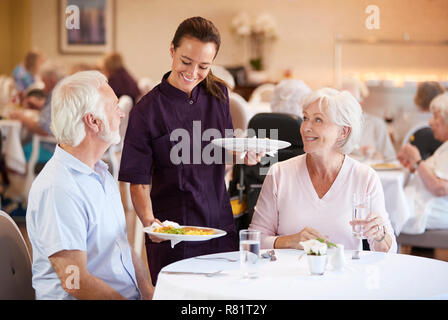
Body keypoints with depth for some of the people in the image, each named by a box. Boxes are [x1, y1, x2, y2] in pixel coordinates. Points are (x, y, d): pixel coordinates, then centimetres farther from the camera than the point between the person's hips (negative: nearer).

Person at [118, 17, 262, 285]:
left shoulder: (218, 94, 5)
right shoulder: (146, 111, -10)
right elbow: (139, 181, -10)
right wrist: (148, 220, -27)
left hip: (220, 224, 4)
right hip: (172, 235, -4)